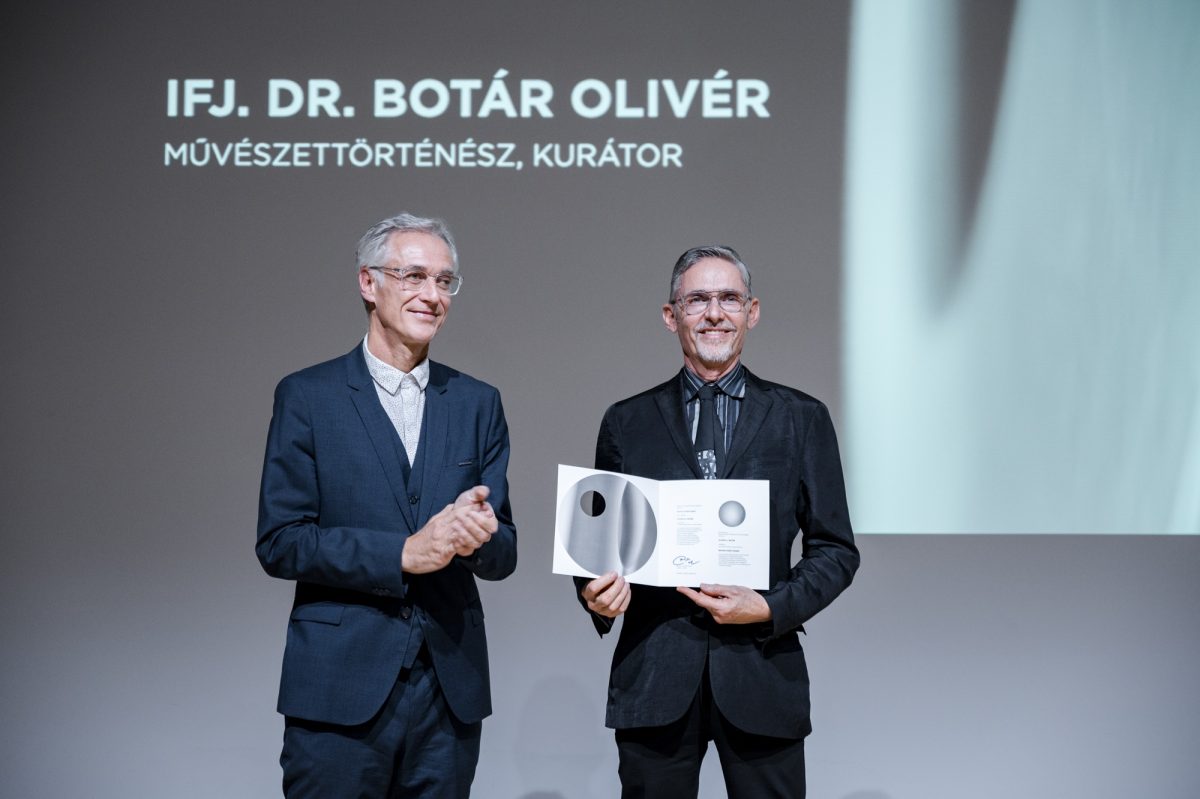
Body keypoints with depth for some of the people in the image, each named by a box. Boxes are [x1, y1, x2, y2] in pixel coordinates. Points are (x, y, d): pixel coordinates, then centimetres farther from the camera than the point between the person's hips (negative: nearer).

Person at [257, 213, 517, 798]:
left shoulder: (477, 403, 9)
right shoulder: (306, 396, 0)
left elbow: (503, 556, 7)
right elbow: (279, 542, -6)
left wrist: (479, 536, -16)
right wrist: (402, 554, -16)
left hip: (450, 687, 3)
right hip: (341, 688, -3)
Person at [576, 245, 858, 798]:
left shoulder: (801, 419, 6)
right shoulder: (627, 423, 9)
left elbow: (836, 549, 6)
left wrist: (771, 609, -10)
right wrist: (596, 596, -9)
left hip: (761, 666, 0)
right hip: (654, 674, 1)